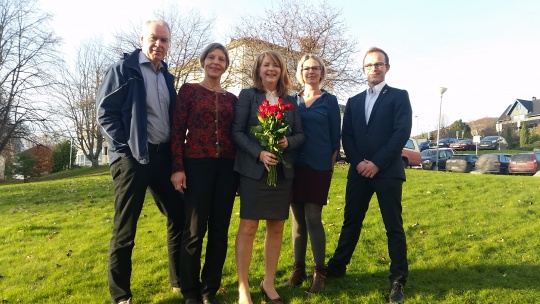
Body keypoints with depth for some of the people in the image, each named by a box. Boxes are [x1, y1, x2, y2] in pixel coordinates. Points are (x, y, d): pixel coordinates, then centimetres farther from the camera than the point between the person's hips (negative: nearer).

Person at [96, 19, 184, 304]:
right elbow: (105, 112, -9)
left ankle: (180, 281, 28)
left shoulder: (167, 76, 16)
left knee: (179, 217, 11)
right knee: (125, 229, 2)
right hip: (132, 158, -6)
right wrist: (126, 148, -13)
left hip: (163, 156, 7)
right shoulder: (122, 69, -3)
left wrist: (176, 151, 9)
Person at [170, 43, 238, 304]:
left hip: (226, 166, 4)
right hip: (197, 164, -4)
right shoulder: (188, 90, 4)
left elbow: (236, 134, 13)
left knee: (220, 230, 6)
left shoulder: (232, 98, 14)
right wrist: (177, 167, -11)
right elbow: (177, 130, -2)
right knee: (195, 230, 1)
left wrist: (240, 170, 8)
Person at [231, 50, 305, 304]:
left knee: (276, 227, 9)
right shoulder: (247, 95, 2)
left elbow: (300, 134, 11)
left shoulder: (290, 101, 13)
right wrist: (259, 153, -17)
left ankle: (269, 283, 24)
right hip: (253, 169, -4)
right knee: (248, 226, -3)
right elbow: (236, 131, -5)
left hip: (282, 171, 4)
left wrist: (288, 142, -11)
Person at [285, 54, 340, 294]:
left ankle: (319, 272, 9)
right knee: (298, 219, 8)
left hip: (318, 166, -3)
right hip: (295, 166, 3)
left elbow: (335, 137, 3)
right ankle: (298, 268, 19)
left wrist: (331, 166, -1)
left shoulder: (329, 100, 4)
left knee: (313, 219, -5)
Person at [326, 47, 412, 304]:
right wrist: (358, 162, -7)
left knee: (393, 227, 4)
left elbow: (402, 132, -8)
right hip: (359, 172, 4)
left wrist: (377, 163, -15)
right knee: (350, 223, 12)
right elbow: (346, 136, 9)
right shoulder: (353, 102, 16)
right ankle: (336, 268, 25)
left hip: (388, 171, -3)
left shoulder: (399, 96, 4)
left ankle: (398, 281, 16)